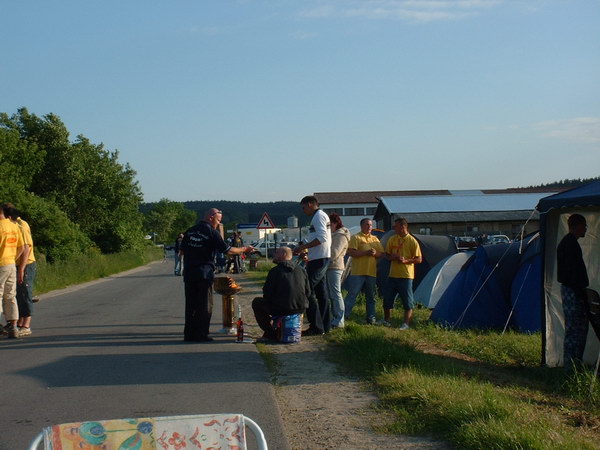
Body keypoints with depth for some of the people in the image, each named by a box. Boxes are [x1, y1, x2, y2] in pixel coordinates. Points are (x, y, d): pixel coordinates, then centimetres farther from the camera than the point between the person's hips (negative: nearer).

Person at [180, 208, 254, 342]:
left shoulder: (190, 231, 9)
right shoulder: (212, 232, -8)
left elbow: (182, 251, 13)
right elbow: (228, 251, -9)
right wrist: (244, 249, 5)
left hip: (189, 274, 5)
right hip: (204, 274, -5)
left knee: (190, 304, 12)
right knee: (205, 305, 3)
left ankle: (189, 334, 14)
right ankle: (200, 335, 3)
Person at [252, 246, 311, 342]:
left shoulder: (275, 271, -7)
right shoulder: (301, 270, 9)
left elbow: (267, 293, -5)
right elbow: (308, 292, 12)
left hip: (281, 309, -6)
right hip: (300, 309, 6)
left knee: (256, 302, 17)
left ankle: (270, 334, 9)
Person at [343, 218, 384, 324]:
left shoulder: (375, 239, 16)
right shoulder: (356, 237, -3)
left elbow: (381, 254, 15)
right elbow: (350, 252, -14)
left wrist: (375, 253, -8)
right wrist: (366, 253, -20)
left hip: (371, 273, 6)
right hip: (358, 272, -6)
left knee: (371, 297, 11)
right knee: (352, 295, -8)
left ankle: (371, 318, 19)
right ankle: (343, 315, -5)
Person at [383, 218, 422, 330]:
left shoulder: (412, 241, -7)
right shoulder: (392, 239, 6)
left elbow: (419, 259, -6)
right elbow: (387, 255, 13)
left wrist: (406, 260, -20)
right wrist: (393, 257, -10)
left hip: (406, 275, -5)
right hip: (393, 274, 5)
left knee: (407, 301, -2)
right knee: (387, 298, 9)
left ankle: (406, 324, 4)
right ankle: (387, 320, 24)